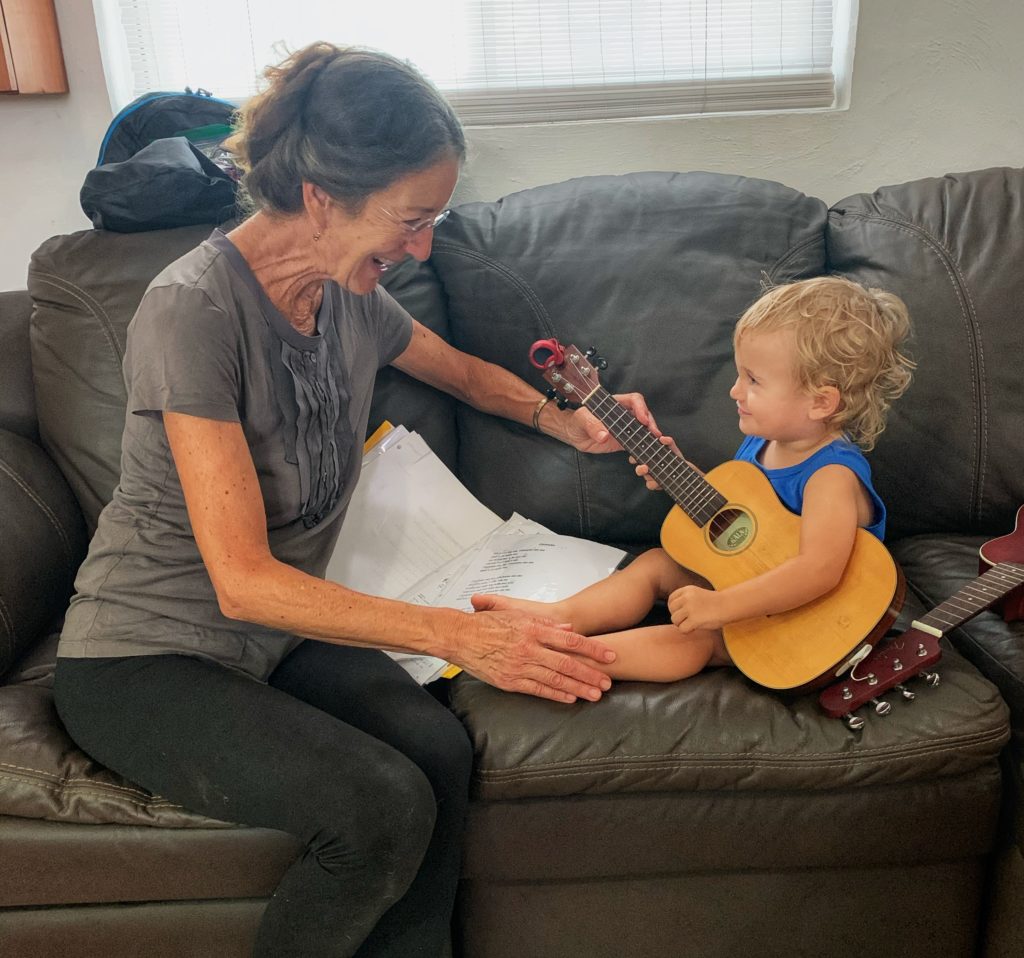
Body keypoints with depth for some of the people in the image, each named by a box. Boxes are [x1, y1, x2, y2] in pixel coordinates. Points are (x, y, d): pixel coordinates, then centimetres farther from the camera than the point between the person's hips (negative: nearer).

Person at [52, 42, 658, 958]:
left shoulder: (349, 294, -1)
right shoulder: (195, 309, -24)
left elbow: (459, 367, 21)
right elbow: (244, 579, -27)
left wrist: (565, 421, 4)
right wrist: (460, 635, -29)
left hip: (280, 631, 6)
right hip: (145, 658, -6)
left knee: (438, 746, -22)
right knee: (385, 805, -26)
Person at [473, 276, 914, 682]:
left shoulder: (832, 476, -29)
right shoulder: (761, 442, 0)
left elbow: (821, 568, -42)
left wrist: (721, 605, -45)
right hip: (742, 576, 9)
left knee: (697, 636, -26)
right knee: (656, 563, 2)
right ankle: (559, 616, -8)